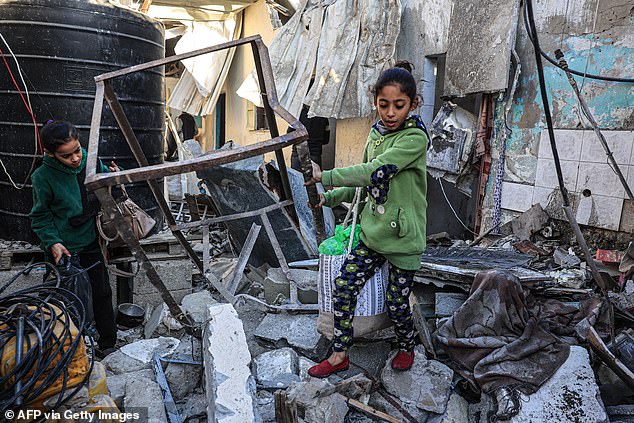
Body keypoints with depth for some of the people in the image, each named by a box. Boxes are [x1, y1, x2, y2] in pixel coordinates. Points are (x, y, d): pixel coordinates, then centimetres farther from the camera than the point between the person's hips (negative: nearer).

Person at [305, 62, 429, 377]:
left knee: (396, 303, 7)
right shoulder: (376, 134, 6)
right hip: (373, 230, 6)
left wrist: (325, 177, -23)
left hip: (404, 236, -6)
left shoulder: (414, 138, -17)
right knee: (343, 287, 1)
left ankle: (406, 348, 39)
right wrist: (333, 198, 3)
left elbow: (374, 172, -28)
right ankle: (339, 355, 20)